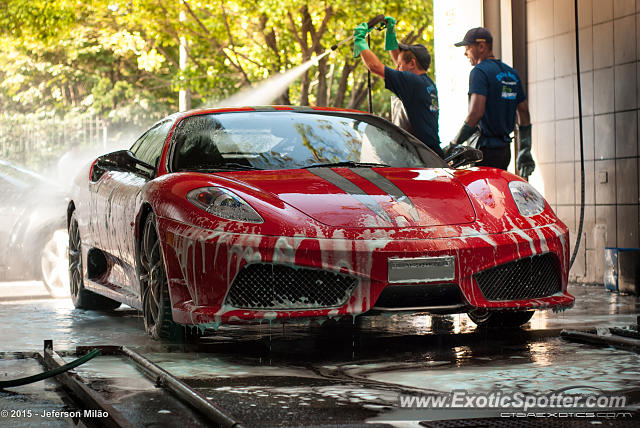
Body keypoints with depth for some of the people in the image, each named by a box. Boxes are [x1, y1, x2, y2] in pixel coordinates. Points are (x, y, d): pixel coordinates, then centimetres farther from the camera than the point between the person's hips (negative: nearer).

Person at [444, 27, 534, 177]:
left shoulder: (479, 72, -10)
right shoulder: (511, 73, 17)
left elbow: (476, 113, -22)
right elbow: (524, 112, 19)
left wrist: (453, 145, -18)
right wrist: (525, 151, 22)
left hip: (486, 149, -9)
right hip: (505, 150, 9)